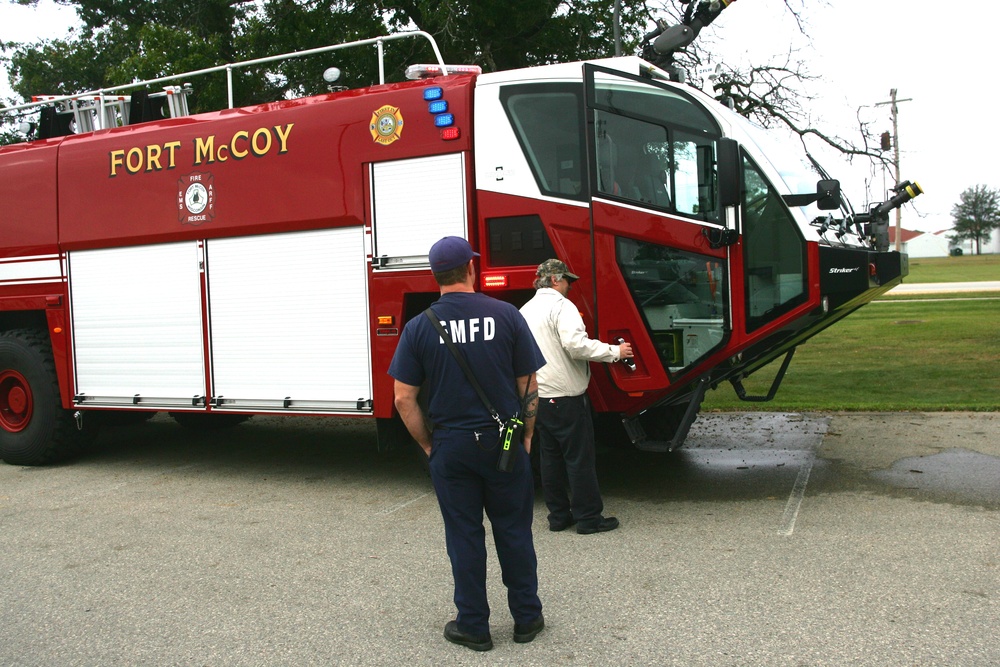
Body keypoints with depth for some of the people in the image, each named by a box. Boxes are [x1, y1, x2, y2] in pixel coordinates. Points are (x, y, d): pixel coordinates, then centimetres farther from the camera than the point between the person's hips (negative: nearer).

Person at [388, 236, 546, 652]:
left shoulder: (419, 327, -5)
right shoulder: (507, 316, -6)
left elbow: (404, 399, -5)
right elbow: (529, 386, -1)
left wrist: (428, 445, 7)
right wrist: (526, 437, 10)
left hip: (452, 446, 0)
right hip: (504, 442, 0)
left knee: (464, 536, 11)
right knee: (513, 532, 13)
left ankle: (473, 627, 21)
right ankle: (526, 618, 25)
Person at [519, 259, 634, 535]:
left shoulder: (525, 310, 13)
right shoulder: (561, 306, -12)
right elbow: (576, 344, -24)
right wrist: (614, 351, -16)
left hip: (537, 396, 8)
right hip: (565, 395, -8)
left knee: (550, 457, 13)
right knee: (579, 457, 0)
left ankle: (558, 515, 19)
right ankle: (588, 517, 5)